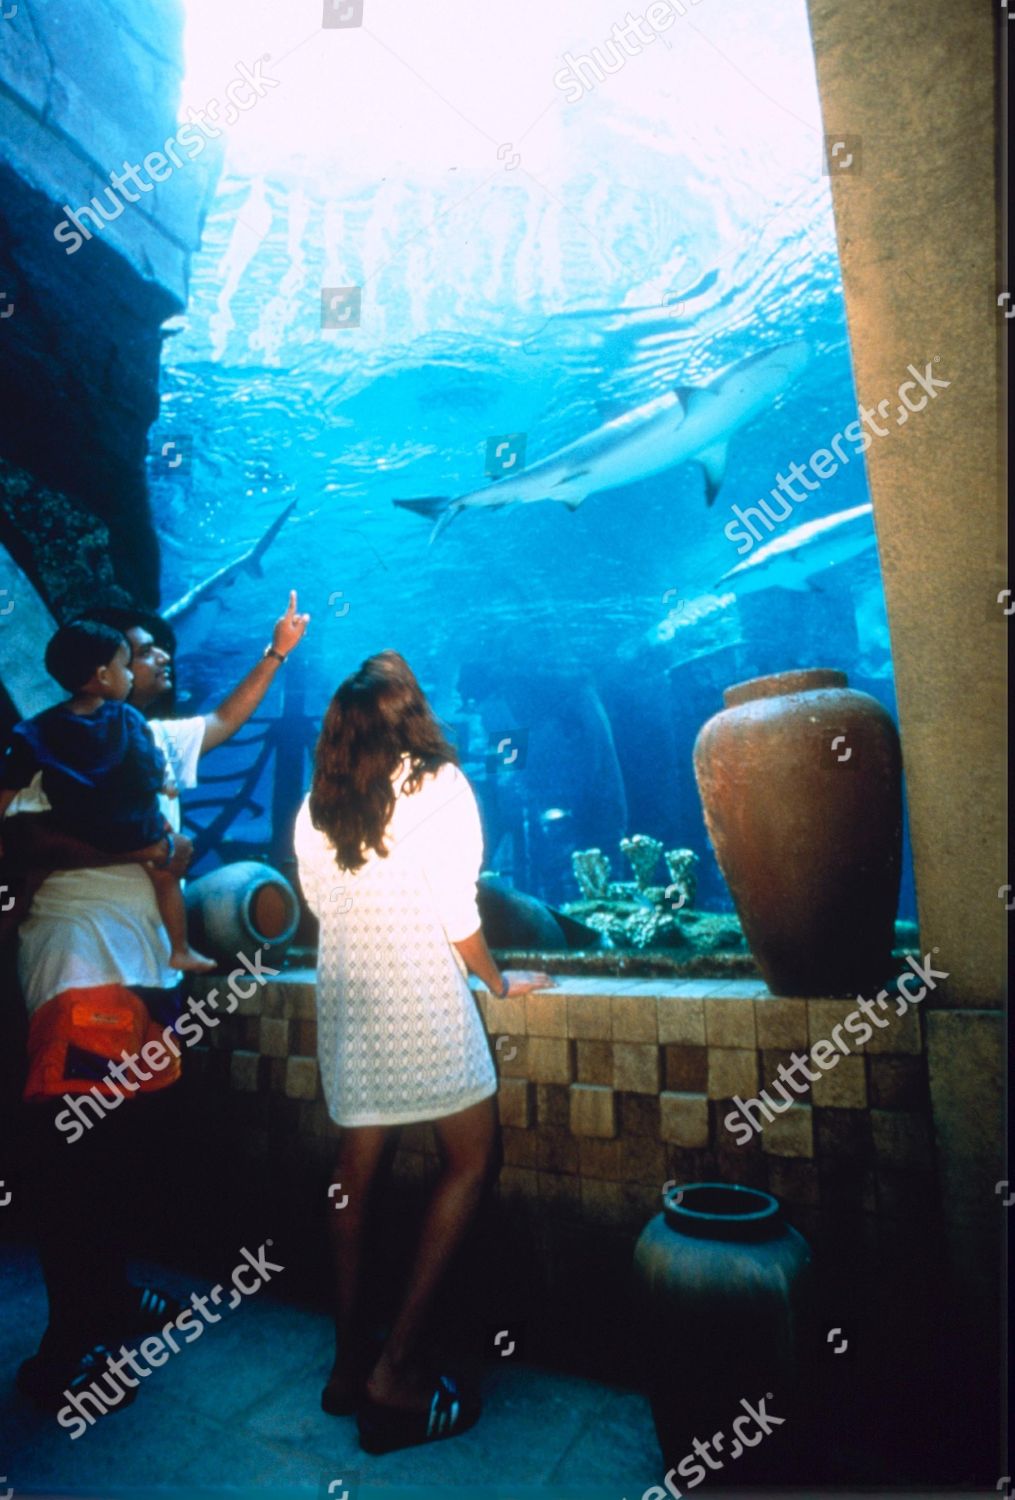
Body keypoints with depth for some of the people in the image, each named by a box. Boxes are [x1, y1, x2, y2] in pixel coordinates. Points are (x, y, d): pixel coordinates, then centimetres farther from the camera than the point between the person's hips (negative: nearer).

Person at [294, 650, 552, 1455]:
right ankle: (398, 1370, 8)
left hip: (346, 996, 6)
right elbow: (457, 914, -11)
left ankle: (350, 1362, 28)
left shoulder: (317, 804, 5)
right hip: (423, 998, -6)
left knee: (358, 1167, 16)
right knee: (471, 1161, 8)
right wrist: (498, 981, 4)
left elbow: (320, 903, 10)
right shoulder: (439, 786, -9)